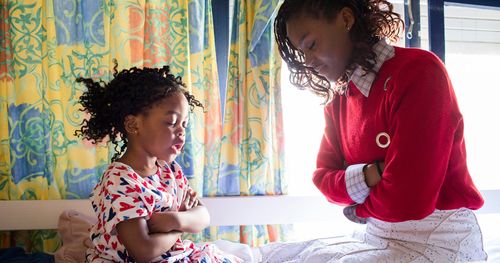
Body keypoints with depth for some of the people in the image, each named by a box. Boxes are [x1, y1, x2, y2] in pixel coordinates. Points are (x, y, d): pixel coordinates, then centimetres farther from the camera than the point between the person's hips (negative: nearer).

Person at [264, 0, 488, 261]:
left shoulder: (419, 71, -18)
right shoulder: (338, 100, 8)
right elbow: (323, 177, 5)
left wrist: (358, 206, -4)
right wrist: (369, 176, -16)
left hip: (438, 240, -7)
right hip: (375, 236, 7)